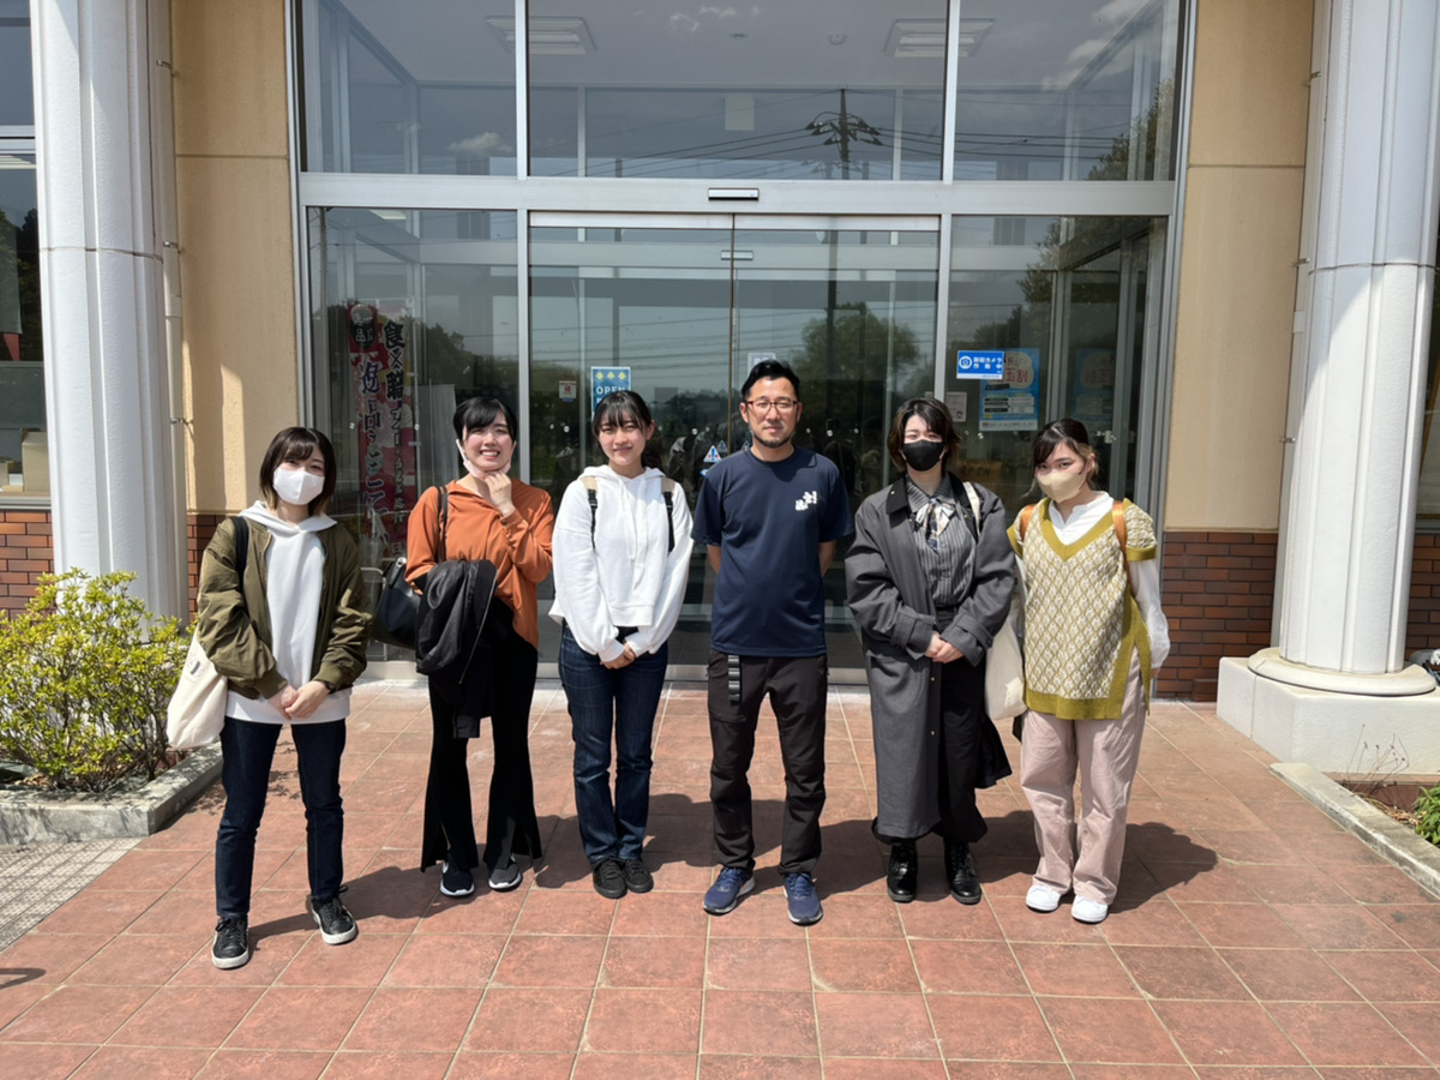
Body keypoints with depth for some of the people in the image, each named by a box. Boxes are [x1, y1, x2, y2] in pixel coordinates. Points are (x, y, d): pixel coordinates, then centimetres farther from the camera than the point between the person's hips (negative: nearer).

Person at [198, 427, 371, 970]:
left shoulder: (337, 544, 6)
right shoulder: (235, 535, -1)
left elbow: (352, 623, 2)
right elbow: (220, 621, -8)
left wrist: (323, 684, -12)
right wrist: (271, 686, -14)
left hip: (321, 701, 2)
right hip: (250, 701, -2)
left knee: (324, 804, 13)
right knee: (241, 814, 7)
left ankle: (326, 899, 32)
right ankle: (231, 918, 24)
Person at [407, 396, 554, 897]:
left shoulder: (534, 501, 2)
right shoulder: (437, 502, 0)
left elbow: (540, 568, -10)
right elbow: (418, 570, 0)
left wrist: (508, 512, -14)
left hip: (512, 636, 1)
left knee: (511, 744, 10)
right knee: (450, 746, 7)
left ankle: (503, 852, 27)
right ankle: (456, 855, 24)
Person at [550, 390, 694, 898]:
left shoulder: (669, 494, 3)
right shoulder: (583, 492, -3)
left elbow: (674, 571, -1)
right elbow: (575, 574, -8)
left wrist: (642, 641, -7)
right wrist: (604, 644, -10)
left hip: (646, 643, 2)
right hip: (588, 642, -2)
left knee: (636, 754, 11)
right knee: (593, 756, 7)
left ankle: (631, 849, 27)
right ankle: (602, 853, 22)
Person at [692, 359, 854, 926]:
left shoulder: (822, 474, -2)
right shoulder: (723, 476, -1)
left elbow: (826, 549, 10)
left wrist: (794, 594, 8)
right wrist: (751, 593, 9)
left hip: (801, 645, 0)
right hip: (735, 644, 1)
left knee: (805, 771, 9)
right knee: (728, 768, 12)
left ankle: (798, 872, 27)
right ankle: (735, 865, 30)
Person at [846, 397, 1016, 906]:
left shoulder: (982, 506, 7)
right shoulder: (877, 511, 4)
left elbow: (997, 579, 0)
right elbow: (867, 590, -4)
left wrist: (963, 637, -12)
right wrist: (921, 634, -12)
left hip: (963, 658, 1)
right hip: (899, 659, -1)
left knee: (959, 756, 9)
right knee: (902, 755, 2)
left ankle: (959, 850, 31)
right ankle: (903, 852, 23)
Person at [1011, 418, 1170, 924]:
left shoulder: (1125, 521, -7)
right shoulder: (1028, 522, 6)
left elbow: (1148, 601, 0)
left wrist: (1153, 659, 2)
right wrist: (1017, 662, 14)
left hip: (1110, 675, -4)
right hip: (1045, 675, 4)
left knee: (1104, 787, 6)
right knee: (1042, 778, 11)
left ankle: (1094, 883, 23)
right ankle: (1052, 873, 28)